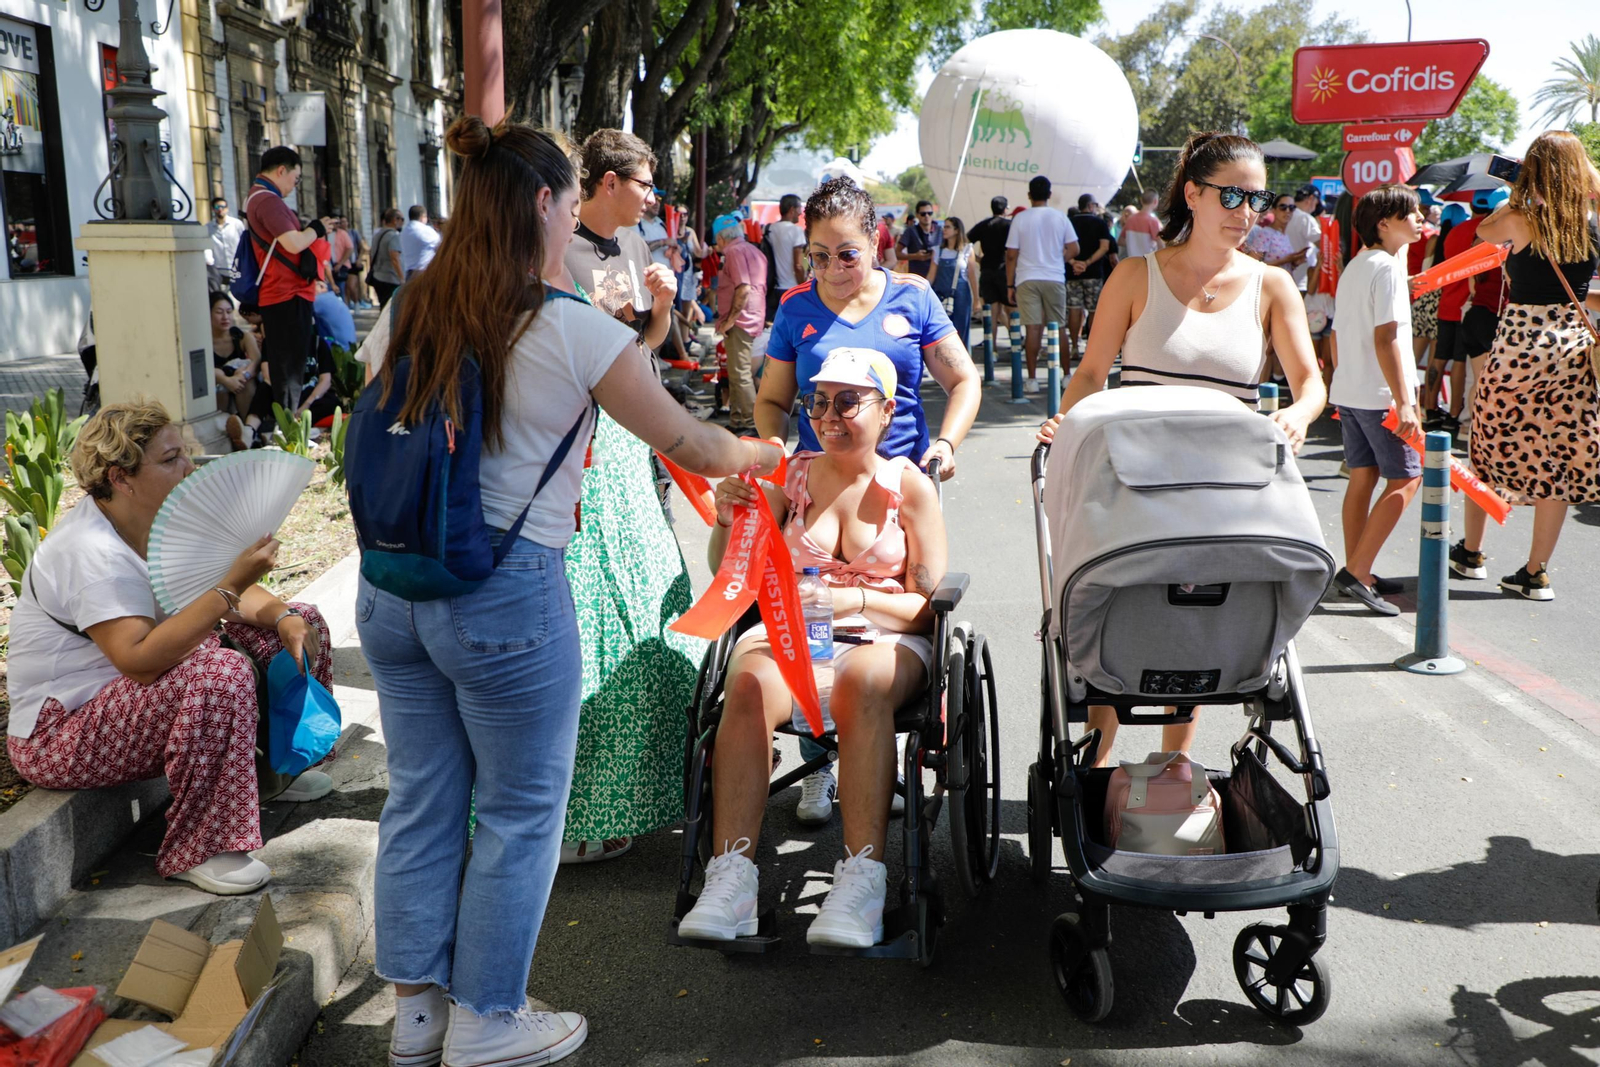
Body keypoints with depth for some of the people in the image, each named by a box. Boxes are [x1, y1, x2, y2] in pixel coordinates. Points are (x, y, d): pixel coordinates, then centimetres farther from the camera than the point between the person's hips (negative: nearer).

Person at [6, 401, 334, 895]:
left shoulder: (159, 522, 1)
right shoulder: (92, 553, -27)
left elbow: (235, 593, 6)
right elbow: (140, 660, -38)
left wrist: (284, 618, -15)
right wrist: (230, 587, -40)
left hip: (129, 695, 10)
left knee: (295, 624, 5)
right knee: (221, 671, -36)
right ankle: (197, 851, -25)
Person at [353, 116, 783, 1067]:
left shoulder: (405, 316, 6)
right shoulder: (574, 330, -11)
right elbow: (689, 445, -3)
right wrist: (765, 454, 17)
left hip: (390, 586, 6)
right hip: (507, 594, -6)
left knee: (420, 799, 17)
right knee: (521, 812, 11)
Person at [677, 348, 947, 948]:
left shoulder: (910, 487, 7)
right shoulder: (790, 475, 13)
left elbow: (929, 602, 1)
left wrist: (857, 600, -17)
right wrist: (728, 524, -11)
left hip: (884, 636, -2)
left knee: (860, 684, -38)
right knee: (750, 688, -33)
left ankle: (862, 880, -40)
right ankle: (730, 880, -37)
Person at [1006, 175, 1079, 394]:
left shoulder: (1020, 219, -2)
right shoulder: (1060, 218, 3)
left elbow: (1011, 255, -3)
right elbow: (1073, 249, 1)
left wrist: (1009, 285, 3)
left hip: (1027, 279, -1)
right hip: (1055, 279, 1)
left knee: (1032, 328, -3)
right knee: (1059, 327, 10)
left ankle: (1032, 379, -4)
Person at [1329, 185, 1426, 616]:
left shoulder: (1354, 266, 14)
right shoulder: (1387, 267, -14)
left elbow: (1337, 333, 17)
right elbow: (1386, 339, -21)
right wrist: (1404, 402, -22)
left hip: (1348, 391, 9)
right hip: (1379, 395, -9)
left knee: (1362, 478, 12)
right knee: (1405, 479, -4)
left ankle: (1355, 573, 16)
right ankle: (1357, 572, -9)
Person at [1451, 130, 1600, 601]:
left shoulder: (1521, 221, -8)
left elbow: (1483, 231, 12)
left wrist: (1519, 195, 19)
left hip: (1518, 343, -3)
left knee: (1490, 444, 15)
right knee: (1557, 460, 6)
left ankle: (1471, 552, 25)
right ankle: (1535, 574, 10)